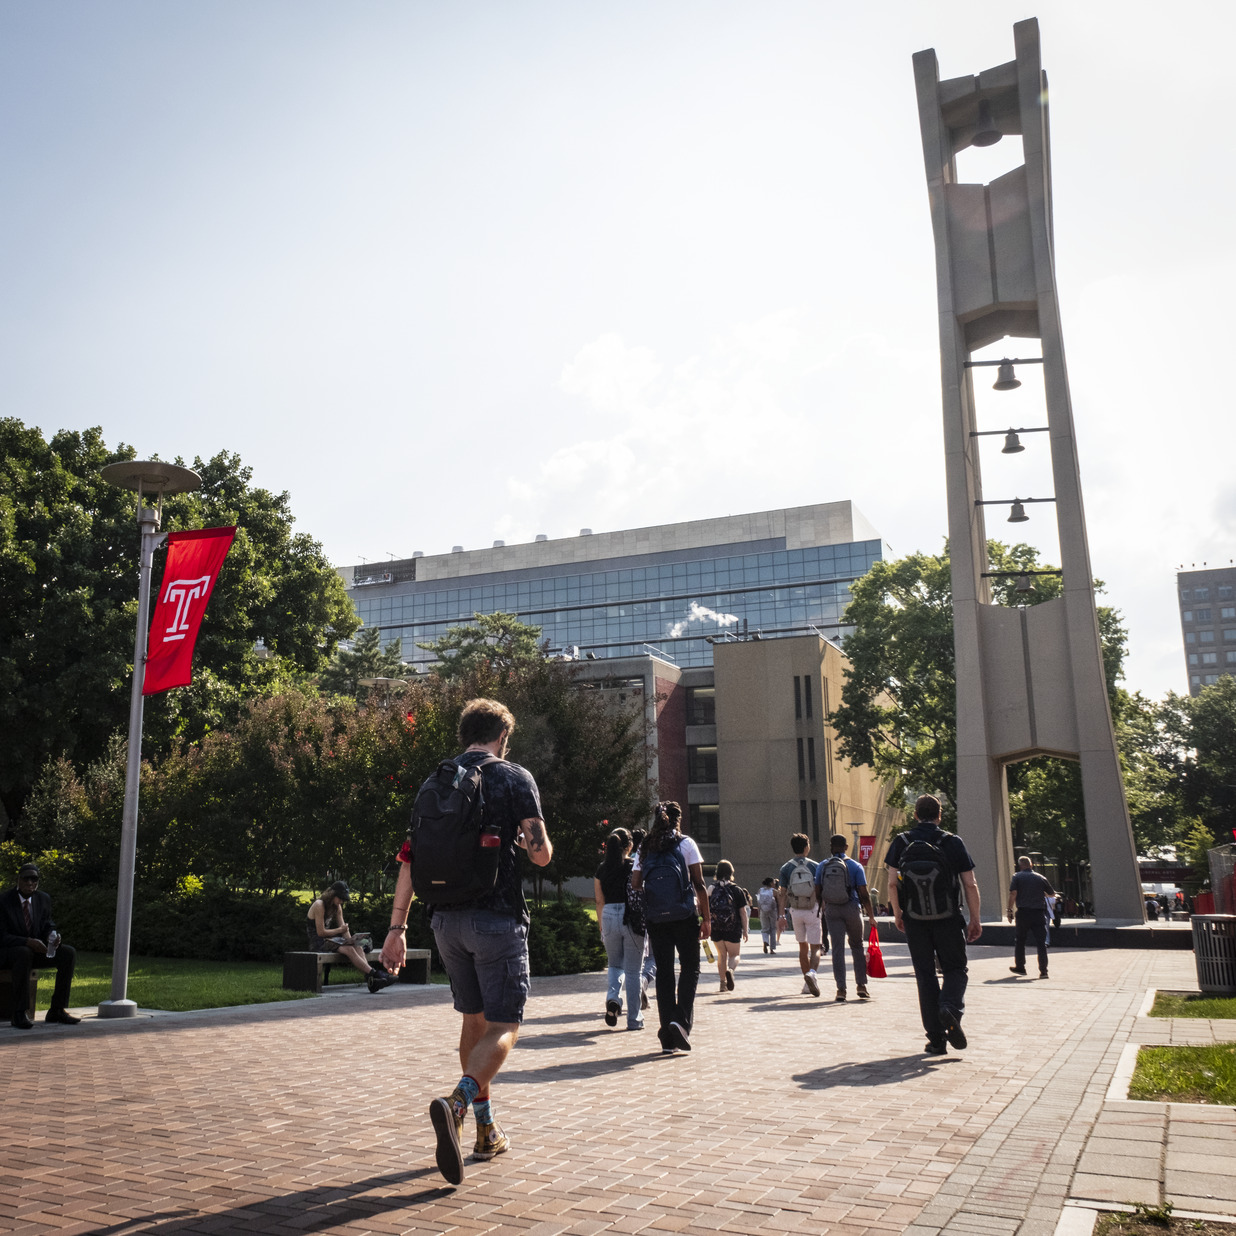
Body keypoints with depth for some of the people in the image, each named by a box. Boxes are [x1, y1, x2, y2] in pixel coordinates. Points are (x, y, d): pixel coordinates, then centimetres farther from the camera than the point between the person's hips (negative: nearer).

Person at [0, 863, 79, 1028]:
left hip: (36, 950, 6)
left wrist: (53, 936, -16)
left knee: (68, 953, -18)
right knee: (24, 954, -40)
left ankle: (57, 1009, -15)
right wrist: (28, 942, -33)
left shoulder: (44, 899, 4)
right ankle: (19, 1013, -33)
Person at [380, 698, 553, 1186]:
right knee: (503, 1026, 1)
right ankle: (456, 1103, -25)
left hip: (446, 919, 6)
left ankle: (487, 1132, 25)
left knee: (473, 1019, 19)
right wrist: (536, 843, 15)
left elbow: (409, 858, 7)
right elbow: (541, 853, -9)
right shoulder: (515, 778, -3)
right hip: (497, 917, -5)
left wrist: (397, 927, 7)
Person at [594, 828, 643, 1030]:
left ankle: (613, 998, -7)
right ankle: (634, 1019, 9)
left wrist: (602, 928, 17)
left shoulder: (602, 869, 5)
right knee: (632, 970, 6)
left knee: (615, 965, 20)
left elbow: (599, 902, 9)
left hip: (609, 916, 2)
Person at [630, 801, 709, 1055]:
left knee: (664, 972, 8)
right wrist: (706, 917, -1)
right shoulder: (686, 844, 0)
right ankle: (682, 1020, -12)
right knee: (690, 968, 9)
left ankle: (668, 1038, 8)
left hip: (655, 917, 3)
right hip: (684, 915, -3)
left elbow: (635, 886, 5)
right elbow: (699, 884, -4)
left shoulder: (644, 849, 10)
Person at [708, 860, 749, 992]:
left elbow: (707, 911, 2)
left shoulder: (711, 890, 0)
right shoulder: (737, 890, -4)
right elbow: (743, 912, -3)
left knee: (722, 955, 19)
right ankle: (730, 970, -21)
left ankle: (723, 982, 18)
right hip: (733, 930, -2)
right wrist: (745, 931, 5)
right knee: (734, 955, 10)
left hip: (716, 930, 2)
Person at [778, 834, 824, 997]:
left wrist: (782, 914, 1)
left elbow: (783, 894, -2)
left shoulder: (786, 868, -1)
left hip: (796, 912, 2)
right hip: (813, 911, -2)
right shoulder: (814, 866, -4)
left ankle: (808, 984, 19)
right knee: (815, 948, -1)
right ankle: (811, 973, -28)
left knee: (803, 947, 15)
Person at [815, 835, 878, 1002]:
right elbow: (864, 894, -6)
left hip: (831, 911, 1)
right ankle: (861, 985, 13)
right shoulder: (855, 866, -3)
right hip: (852, 909, -1)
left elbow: (817, 892, 7)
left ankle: (841, 988, -5)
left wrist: (822, 907, 26)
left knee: (838, 948, 1)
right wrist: (871, 916, 1)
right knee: (857, 946, 14)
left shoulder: (822, 867, 3)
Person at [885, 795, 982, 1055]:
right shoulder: (953, 843, -2)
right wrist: (975, 920, 3)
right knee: (954, 969, 13)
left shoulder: (901, 843, -1)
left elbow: (892, 882, -7)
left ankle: (936, 1039, 8)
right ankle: (951, 1009, -17)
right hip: (948, 918, -1)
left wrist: (897, 914, 6)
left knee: (925, 975, 9)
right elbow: (970, 885, -5)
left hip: (915, 919, 1)